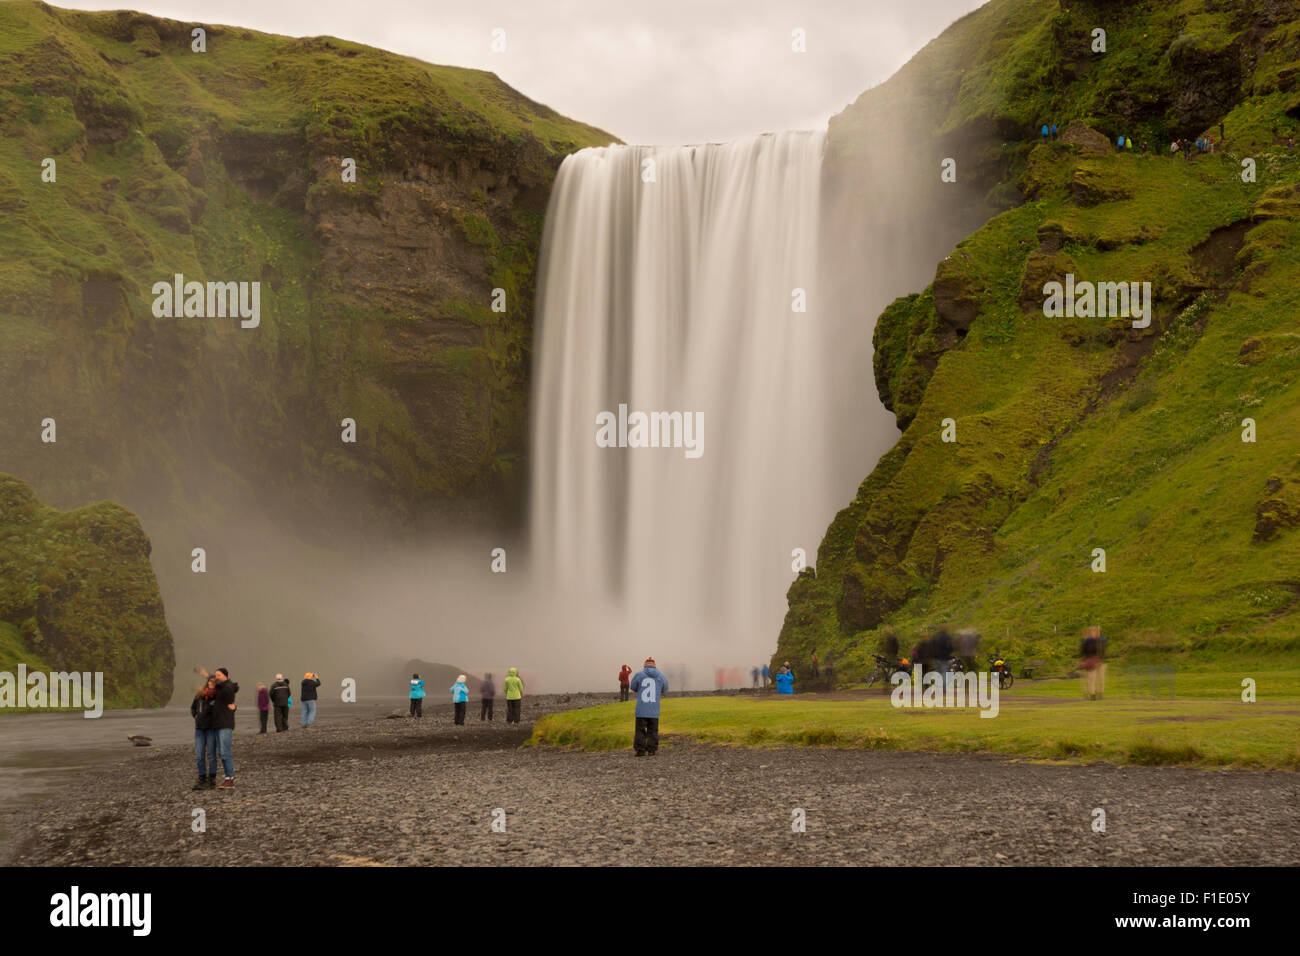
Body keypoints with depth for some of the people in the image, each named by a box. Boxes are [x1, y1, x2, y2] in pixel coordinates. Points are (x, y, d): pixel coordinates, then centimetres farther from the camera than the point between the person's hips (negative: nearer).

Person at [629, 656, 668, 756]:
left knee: (640, 730, 4)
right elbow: (665, 690, 23)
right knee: (653, 730, 10)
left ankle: (640, 750, 1)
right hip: (654, 711, 2)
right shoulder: (660, 676, 5)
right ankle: (652, 749, 9)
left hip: (641, 710, -2)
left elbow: (633, 689, 12)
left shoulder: (639, 675, -2)